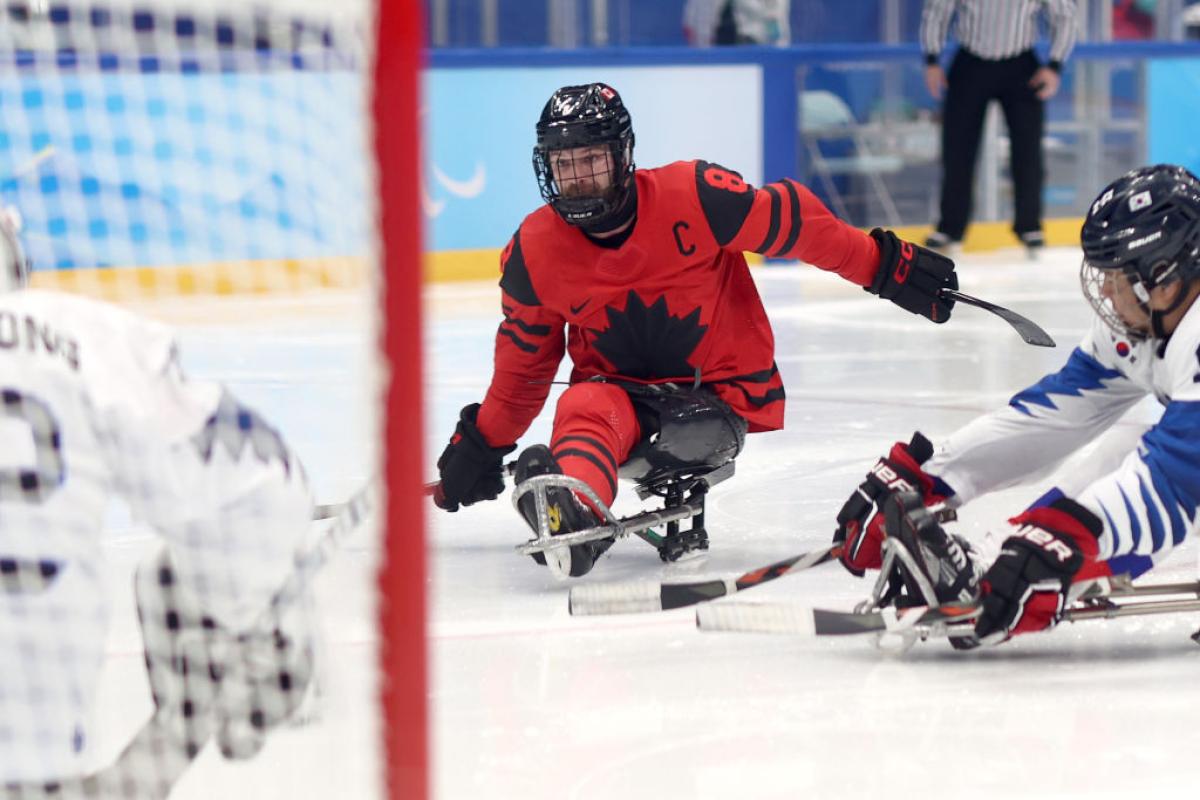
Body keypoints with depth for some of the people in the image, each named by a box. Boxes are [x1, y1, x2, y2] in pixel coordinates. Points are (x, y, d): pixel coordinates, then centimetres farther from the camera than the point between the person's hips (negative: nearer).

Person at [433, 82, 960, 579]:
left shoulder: (693, 196, -18)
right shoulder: (533, 253, -5)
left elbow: (792, 220, -8)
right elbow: (524, 362, 9)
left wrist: (887, 267, -5)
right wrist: (482, 445, 12)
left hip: (725, 386, -1)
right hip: (617, 387, 2)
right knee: (582, 412, -35)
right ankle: (572, 512, -63)